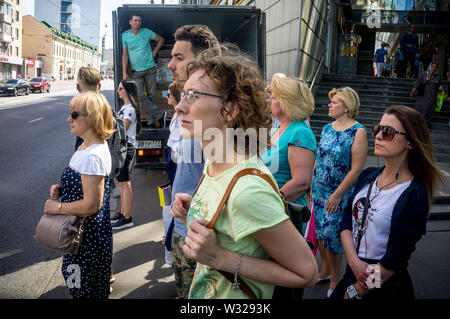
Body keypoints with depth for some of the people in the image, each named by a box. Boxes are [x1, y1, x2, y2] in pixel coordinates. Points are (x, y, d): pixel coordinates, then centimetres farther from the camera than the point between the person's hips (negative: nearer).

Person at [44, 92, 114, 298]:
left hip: (88, 236, -10)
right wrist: (60, 189, 1)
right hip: (80, 230, 10)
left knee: (84, 289, 7)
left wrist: (58, 207, -16)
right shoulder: (86, 146, 5)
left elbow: (92, 204, -28)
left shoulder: (92, 157, -27)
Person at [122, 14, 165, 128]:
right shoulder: (125, 35, 2)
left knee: (151, 96, 2)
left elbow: (161, 40, 17)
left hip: (150, 69, 1)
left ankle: (151, 121, 10)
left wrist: (154, 52, 7)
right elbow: (125, 54, 1)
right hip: (136, 71, -1)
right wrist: (124, 73, -5)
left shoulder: (146, 32, 4)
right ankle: (160, 114, -4)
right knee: (140, 96, -14)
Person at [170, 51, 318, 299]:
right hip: (202, 288, 8)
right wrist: (194, 212, -7)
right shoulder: (214, 164, -5)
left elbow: (306, 273, -24)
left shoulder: (247, 189, -31)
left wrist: (219, 257, -28)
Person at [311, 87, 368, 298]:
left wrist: (337, 194, -17)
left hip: (340, 194, -6)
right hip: (319, 191, 6)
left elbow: (356, 169, -17)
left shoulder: (358, 132, -14)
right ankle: (324, 270, 34)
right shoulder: (327, 128, 7)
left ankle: (335, 278, 20)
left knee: (330, 233, -1)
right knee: (320, 231, 14)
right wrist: (312, 185, 12)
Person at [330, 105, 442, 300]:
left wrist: (354, 292, -14)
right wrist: (354, 262, -16)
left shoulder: (414, 196, -20)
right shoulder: (368, 176, -1)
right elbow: (347, 222, 0)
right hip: (352, 274, 5)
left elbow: (395, 260, -19)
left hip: (384, 287, -5)